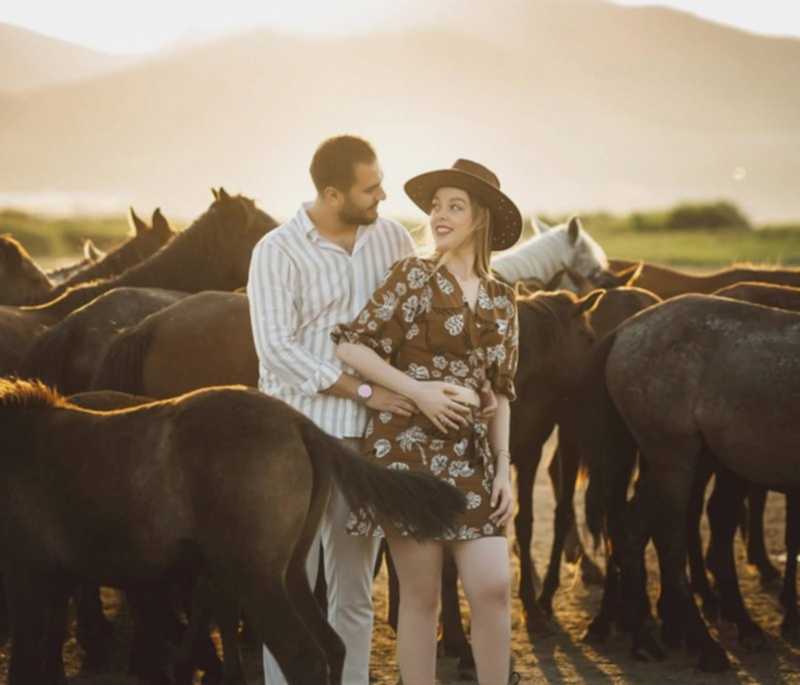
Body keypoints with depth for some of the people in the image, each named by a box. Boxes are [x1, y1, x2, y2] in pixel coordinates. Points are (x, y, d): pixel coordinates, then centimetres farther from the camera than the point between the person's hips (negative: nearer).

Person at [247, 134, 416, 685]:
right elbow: (278, 349, -16)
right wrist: (364, 391, -20)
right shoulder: (278, 252, -9)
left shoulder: (393, 239, 4)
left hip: (368, 438, 4)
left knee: (356, 593, 11)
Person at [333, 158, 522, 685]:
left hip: (470, 456, 4)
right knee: (421, 596, 0)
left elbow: (500, 391, 14)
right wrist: (419, 390, -16)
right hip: (408, 448, -4)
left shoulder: (502, 299, 11)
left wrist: (503, 469, 7)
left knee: (494, 588, -3)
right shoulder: (415, 277, -3)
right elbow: (351, 346, -8)